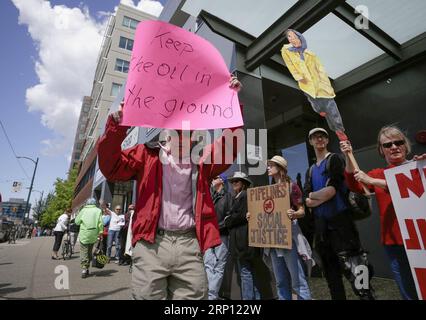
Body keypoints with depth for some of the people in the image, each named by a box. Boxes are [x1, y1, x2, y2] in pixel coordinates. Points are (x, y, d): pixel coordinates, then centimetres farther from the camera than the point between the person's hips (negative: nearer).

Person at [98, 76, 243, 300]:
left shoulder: (201, 160, 16)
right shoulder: (146, 154, 11)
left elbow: (230, 145, 6)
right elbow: (111, 168, 1)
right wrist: (117, 125, -13)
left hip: (189, 245, 2)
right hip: (151, 244, -1)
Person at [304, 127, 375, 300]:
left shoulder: (334, 159, -1)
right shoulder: (310, 170, 15)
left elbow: (332, 190, -14)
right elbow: (307, 201, 4)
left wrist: (313, 195, 0)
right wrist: (323, 196, -12)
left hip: (340, 221, -6)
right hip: (321, 225, 7)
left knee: (355, 271, -10)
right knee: (331, 272, 16)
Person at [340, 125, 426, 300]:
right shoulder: (377, 174, 11)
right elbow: (355, 187, -5)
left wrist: (372, 181, -20)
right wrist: (348, 158, -14)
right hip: (394, 241, 3)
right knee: (409, 293, 13)